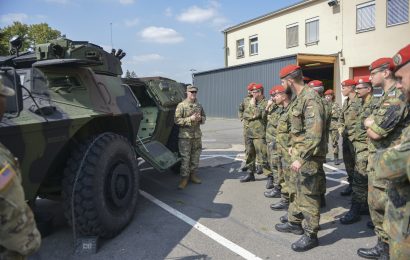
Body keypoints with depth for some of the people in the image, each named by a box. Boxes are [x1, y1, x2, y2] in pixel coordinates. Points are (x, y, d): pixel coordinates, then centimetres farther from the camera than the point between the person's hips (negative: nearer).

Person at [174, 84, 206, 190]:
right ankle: (184, 178, 4)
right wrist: (190, 119, -19)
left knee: (195, 157, 11)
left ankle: (193, 175, 24)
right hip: (185, 136, -5)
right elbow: (177, 120, -11)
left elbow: (204, 117, 20)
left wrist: (200, 119, -4)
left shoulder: (199, 105, 11)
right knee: (185, 158, -4)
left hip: (197, 135, 6)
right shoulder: (181, 105, -6)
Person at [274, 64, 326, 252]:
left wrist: (300, 157, -29)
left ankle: (311, 235, 15)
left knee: (309, 196, 1)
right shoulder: (299, 98, 10)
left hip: (309, 157, -10)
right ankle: (296, 223, 36)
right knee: (300, 191, 21)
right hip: (300, 154, 10)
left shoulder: (310, 99, -21)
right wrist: (294, 147, 21)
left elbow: (314, 134, -28)